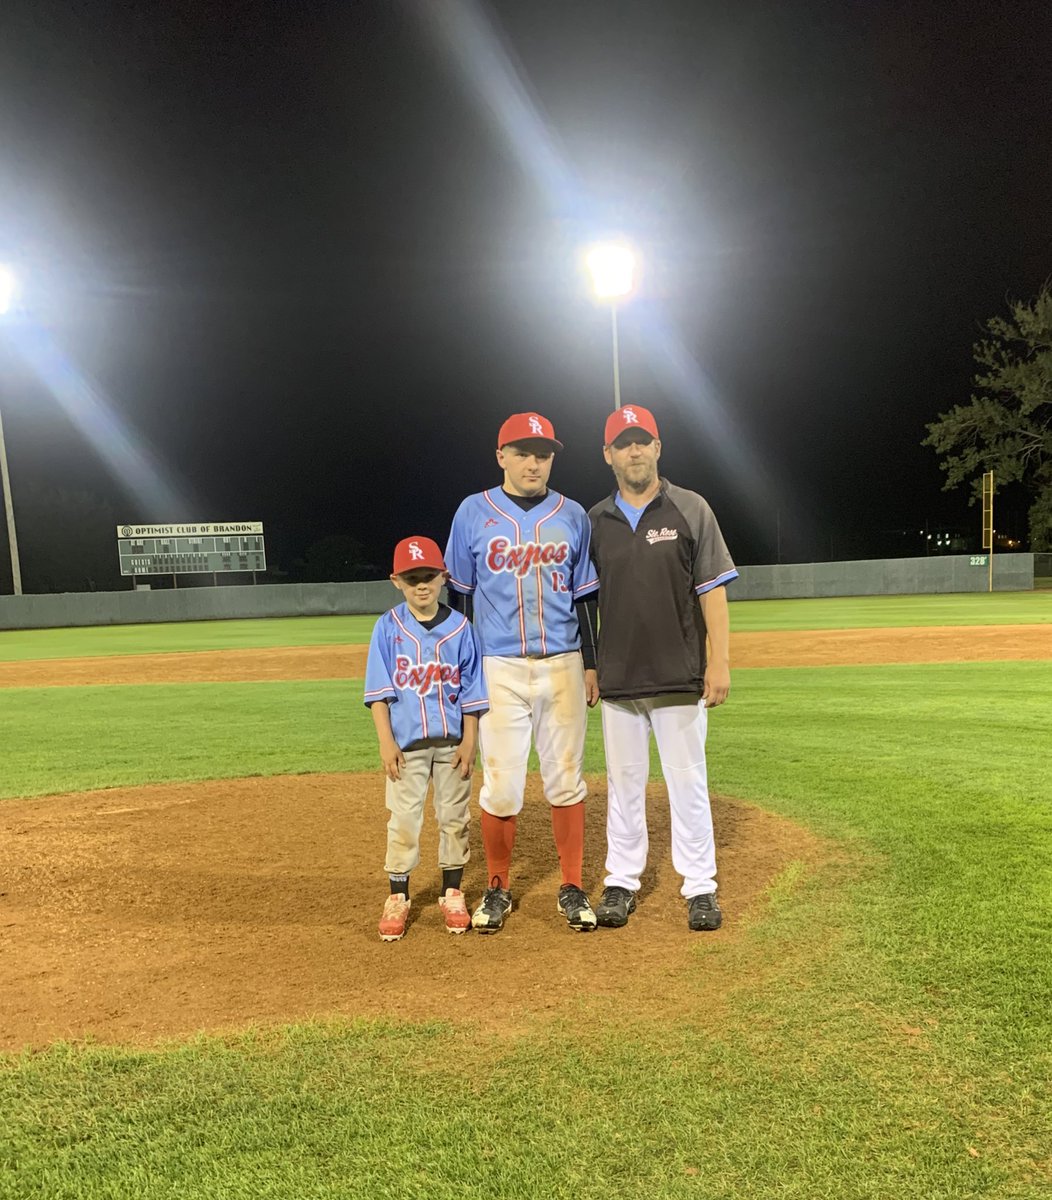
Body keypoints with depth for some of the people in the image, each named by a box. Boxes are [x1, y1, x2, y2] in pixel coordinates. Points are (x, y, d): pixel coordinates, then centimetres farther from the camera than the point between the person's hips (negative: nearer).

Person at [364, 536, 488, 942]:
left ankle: (452, 894, 24)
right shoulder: (389, 627, -3)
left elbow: (471, 690, 2)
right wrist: (386, 741, -10)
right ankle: (397, 898, 18)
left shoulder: (460, 627, -1)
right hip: (406, 742, -1)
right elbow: (379, 691, -3)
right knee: (403, 820, 5)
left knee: (454, 817, 10)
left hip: (452, 740, 1)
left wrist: (469, 741, -3)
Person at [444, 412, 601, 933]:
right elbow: (459, 594, 6)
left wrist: (592, 664, 6)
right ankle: (497, 890, 19)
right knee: (500, 786, 0)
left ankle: (572, 889, 20)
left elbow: (586, 595, 10)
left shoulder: (572, 516, 6)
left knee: (566, 780, 7)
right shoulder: (473, 513, 1)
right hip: (499, 669, -1)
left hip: (562, 665, 2)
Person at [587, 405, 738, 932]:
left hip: (680, 677, -2)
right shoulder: (595, 521, 8)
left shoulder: (690, 510, 1)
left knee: (688, 782, 3)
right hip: (617, 679, 3)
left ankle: (700, 887, 15)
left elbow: (712, 590, -3)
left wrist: (720, 661, -9)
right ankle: (621, 882, 21)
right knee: (623, 783, 10)